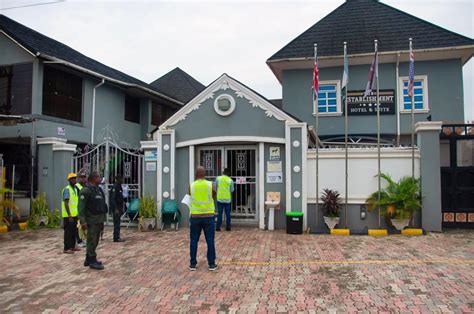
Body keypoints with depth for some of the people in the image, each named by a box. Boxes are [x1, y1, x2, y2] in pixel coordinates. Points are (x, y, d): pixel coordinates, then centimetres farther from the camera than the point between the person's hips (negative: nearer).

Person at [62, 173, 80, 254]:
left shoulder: (75, 189, 12)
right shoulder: (67, 189, -13)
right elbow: (66, 203, -18)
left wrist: (77, 213, 17)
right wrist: (69, 215, -22)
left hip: (74, 214, 8)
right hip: (69, 215, -8)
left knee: (74, 231, 14)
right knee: (68, 232, -2)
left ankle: (72, 246, 23)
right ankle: (66, 248, 5)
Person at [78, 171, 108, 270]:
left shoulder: (99, 190, 13)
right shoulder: (86, 191, -13)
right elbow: (81, 207, -17)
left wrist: (102, 219, 18)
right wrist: (83, 221, -22)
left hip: (99, 220, 9)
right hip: (92, 220, -9)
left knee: (95, 241, 15)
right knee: (92, 241, -2)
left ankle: (88, 260, 26)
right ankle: (92, 261, 7)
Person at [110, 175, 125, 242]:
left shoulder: (119, 186, 13)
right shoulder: (115, 187, -16)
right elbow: (113, 199, -20)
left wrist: (121, 208, 21)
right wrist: (116, 209, -24)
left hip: (119, 207, 9)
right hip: (116, 208, -9)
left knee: (117, 223, 13)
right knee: (116, 223, -6)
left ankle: (117, 237, 20)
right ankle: (116, 238, -1)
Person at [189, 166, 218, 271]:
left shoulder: (191, 186, -2)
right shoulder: (210, 185, -4)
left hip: (195, 216, 1)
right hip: (208, 216, -1)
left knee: (194, 240, 9)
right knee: (210, 240, 5)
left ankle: (193, 264, 13)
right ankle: (212, 264, 8)